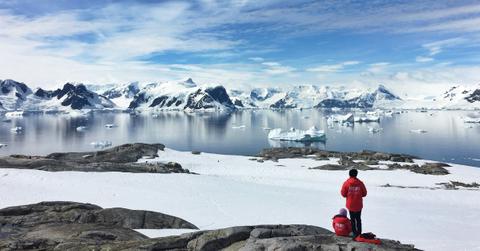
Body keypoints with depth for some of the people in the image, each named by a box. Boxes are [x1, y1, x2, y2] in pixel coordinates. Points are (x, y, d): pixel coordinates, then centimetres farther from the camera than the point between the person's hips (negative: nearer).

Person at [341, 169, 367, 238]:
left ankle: (355, 233, 14)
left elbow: (343, 194, -4)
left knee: (352, 219, 11)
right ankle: (359, 233, 19)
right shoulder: (360, 183, -8)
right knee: (358, 219, 16)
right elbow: (364, 193, 0)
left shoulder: (346, 183, -10)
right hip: (359, 205, 1)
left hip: (350, 205, -1)